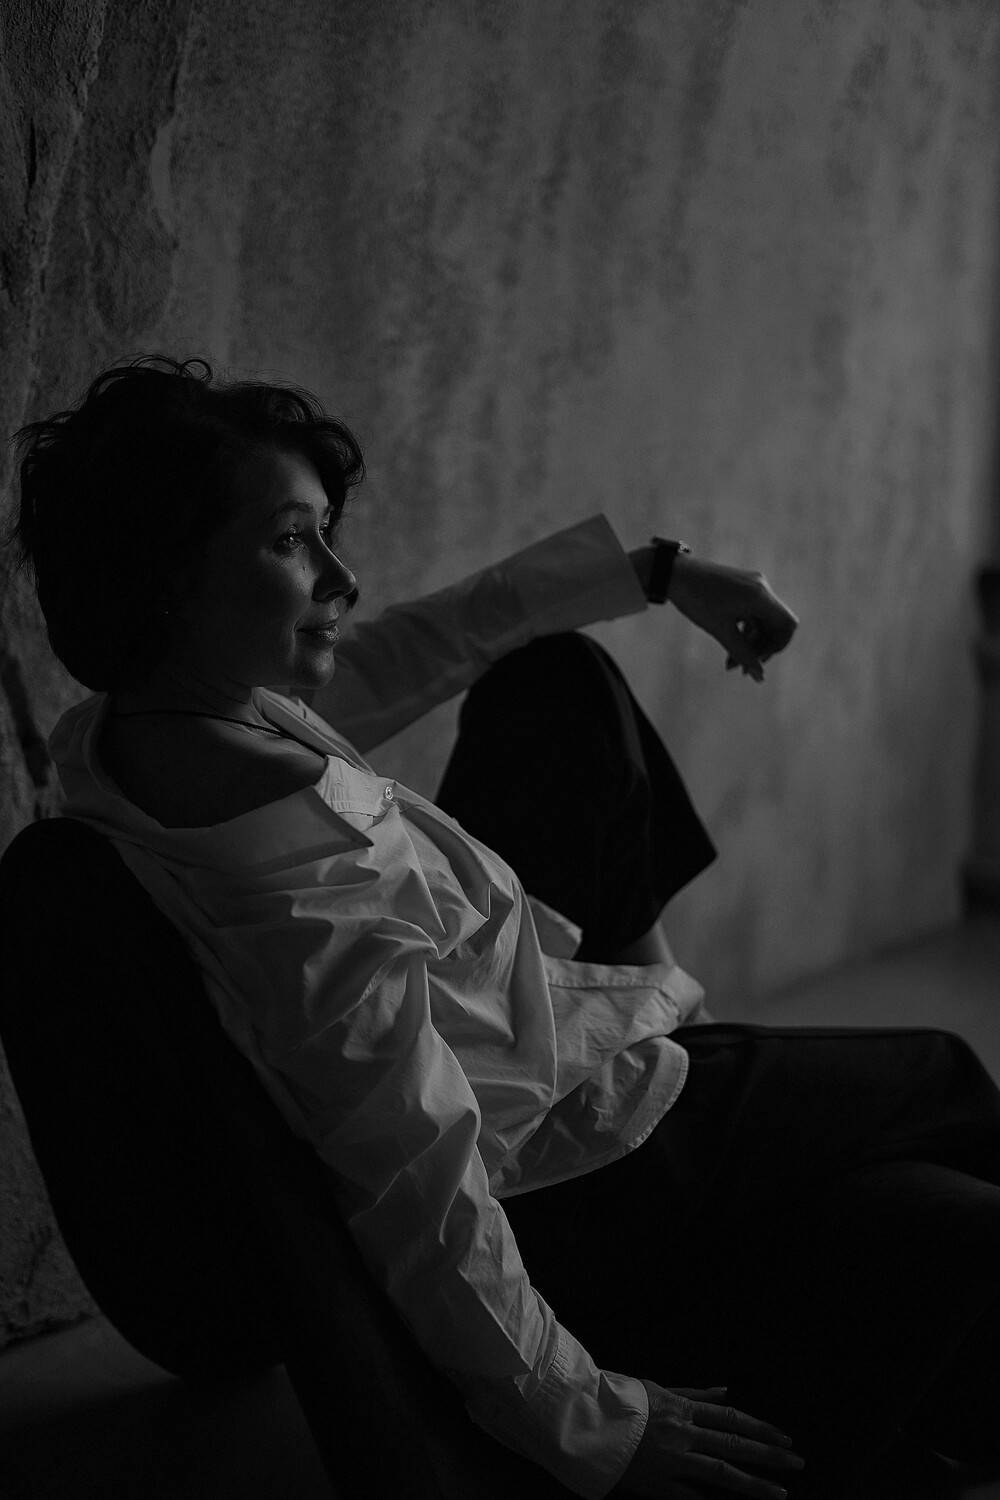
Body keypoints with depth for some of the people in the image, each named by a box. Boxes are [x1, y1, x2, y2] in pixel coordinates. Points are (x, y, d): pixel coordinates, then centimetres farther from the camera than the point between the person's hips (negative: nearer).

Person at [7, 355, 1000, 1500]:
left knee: (557, 679, 18)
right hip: (575, 1177, -8)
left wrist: (659, 571, 5)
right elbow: (432, 1224, -33)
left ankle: (633, 954, 34)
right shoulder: (316, 909, -40)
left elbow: (403, 653, 0)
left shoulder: (134, 725, -13)